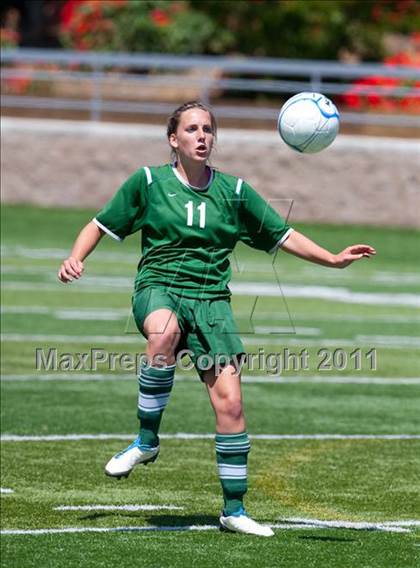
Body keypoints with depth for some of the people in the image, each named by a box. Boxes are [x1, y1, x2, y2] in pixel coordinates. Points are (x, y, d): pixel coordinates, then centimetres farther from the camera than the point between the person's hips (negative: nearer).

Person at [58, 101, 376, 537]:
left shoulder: (234, 191, 12)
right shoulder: (149, 182, 7)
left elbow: (282, 235, 16)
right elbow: (101, 225, 13)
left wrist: (333, 259, 6)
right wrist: (75, 258, -6)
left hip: (211, 299, 3)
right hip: (158, 288, -3)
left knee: (229, 401, -10)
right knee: (164, 331, -41)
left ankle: (234, 510, 2)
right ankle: (147, 440, -24)